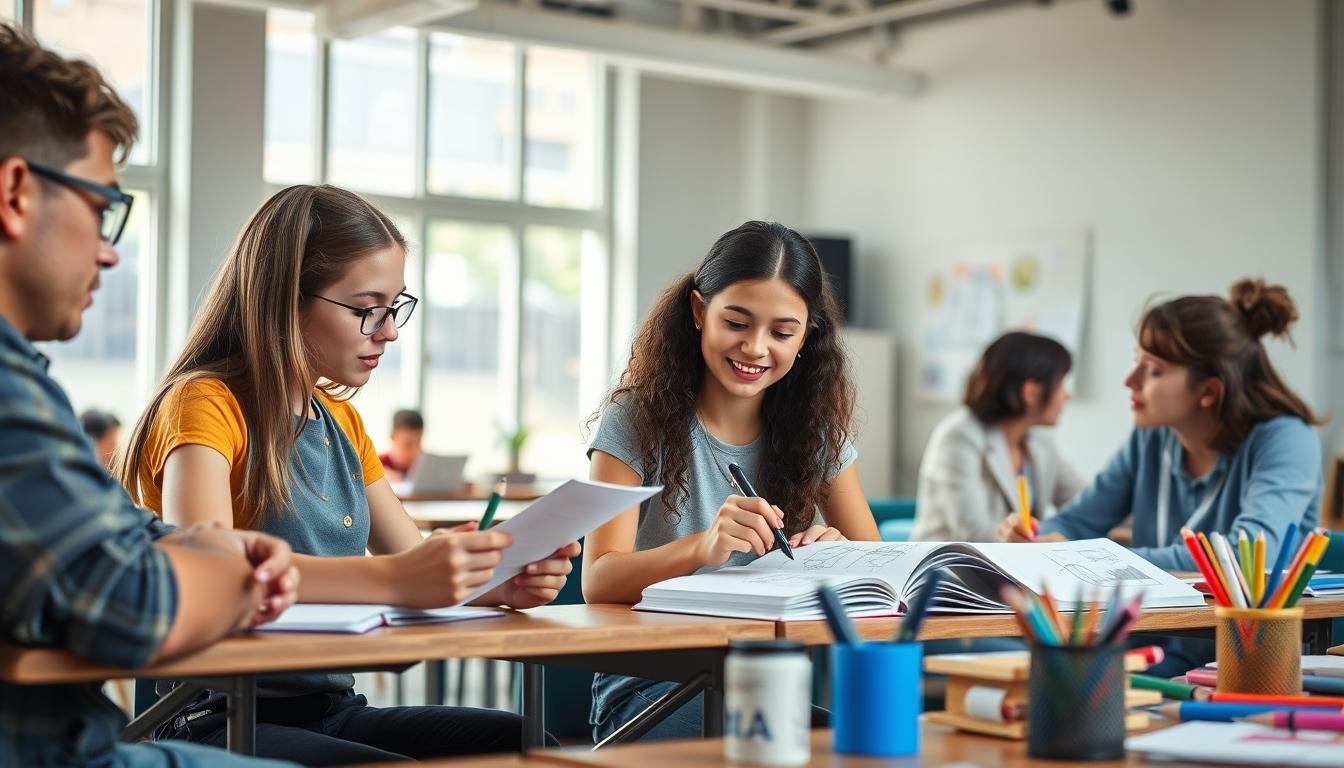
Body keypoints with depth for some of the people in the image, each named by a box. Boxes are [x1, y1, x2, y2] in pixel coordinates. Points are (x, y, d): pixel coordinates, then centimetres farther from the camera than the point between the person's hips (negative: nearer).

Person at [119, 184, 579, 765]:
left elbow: (419, 564, 16)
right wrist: (394, 580, -37)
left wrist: (500, 580, -7)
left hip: (332, 709, 7)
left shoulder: (342, 422, 16)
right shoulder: (207, 404, -9)